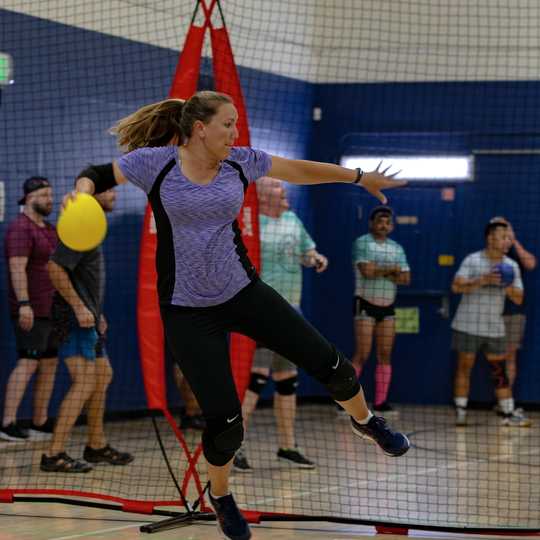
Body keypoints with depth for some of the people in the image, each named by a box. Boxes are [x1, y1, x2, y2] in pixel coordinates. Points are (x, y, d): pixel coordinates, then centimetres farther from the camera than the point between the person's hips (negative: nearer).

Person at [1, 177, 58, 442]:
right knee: (28, 363, -13)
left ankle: (40, 423, 15)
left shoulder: (49, 229, 19)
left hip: (51, 310, 9)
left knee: (49, 363, 9)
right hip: (31, 312, -9)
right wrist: (24, 303, -28)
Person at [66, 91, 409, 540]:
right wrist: (83, 190, -21)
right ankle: (220, 495, 26)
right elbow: (100, 174, 2)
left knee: (330, 364, 3)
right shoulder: (155, 162, -11)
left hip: (243, 293, 4)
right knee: (224, 421, -7)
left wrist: (360, 177, 16)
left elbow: (300, 170, 10)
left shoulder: (240, 162, -2)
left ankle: (365, 422, 38)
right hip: (188, 312, -3)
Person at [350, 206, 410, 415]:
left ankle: (381, 402, 5)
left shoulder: (397, 248, 11)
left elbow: (405, 278, 2)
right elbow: (367, 270, -18)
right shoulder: (362, 243, -4)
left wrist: (380, 271, -11)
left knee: (385, 354, 2)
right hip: (366, 304, -5)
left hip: (388, 306, 5)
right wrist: (391, 269, -6)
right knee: (362, 354, -10)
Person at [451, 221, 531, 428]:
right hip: (468, 325, -3)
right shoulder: (472, 260, -6)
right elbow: (456, 287, -16)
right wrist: (482, 281, -26)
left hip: (494, 328, 4)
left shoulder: (511, 266, 6)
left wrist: (508, 287, -16)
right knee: (465, 367, 2)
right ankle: (460, 412, 10)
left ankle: (509, 414, 6)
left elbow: (518, 299, 5)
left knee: (499, 370, 4)